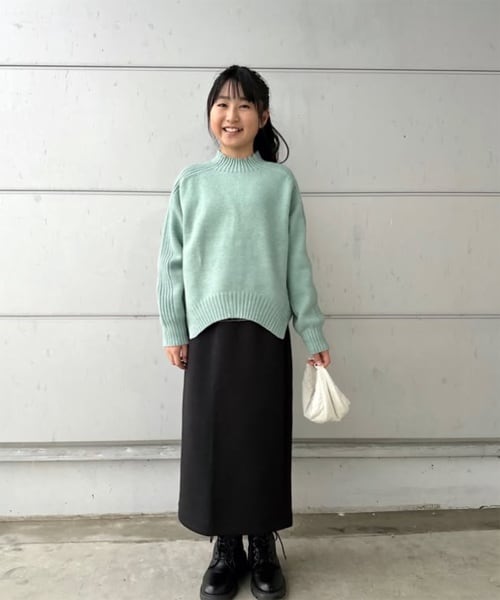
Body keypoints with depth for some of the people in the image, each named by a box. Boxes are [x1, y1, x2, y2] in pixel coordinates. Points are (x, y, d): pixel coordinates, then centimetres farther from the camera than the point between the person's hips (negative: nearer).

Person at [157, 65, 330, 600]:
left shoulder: (281, 182, 5)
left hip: (266, 330, 0)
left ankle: (263, 548, 25)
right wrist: (173, 330, 1)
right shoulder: (191, 182, 7)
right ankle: (226, 549, 24)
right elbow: (172, 262, 6)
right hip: (209, 330, 1)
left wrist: (313, 335, 3)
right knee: (212, 440, 5)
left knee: (264, 440, 6)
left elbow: (297, 264, 4)